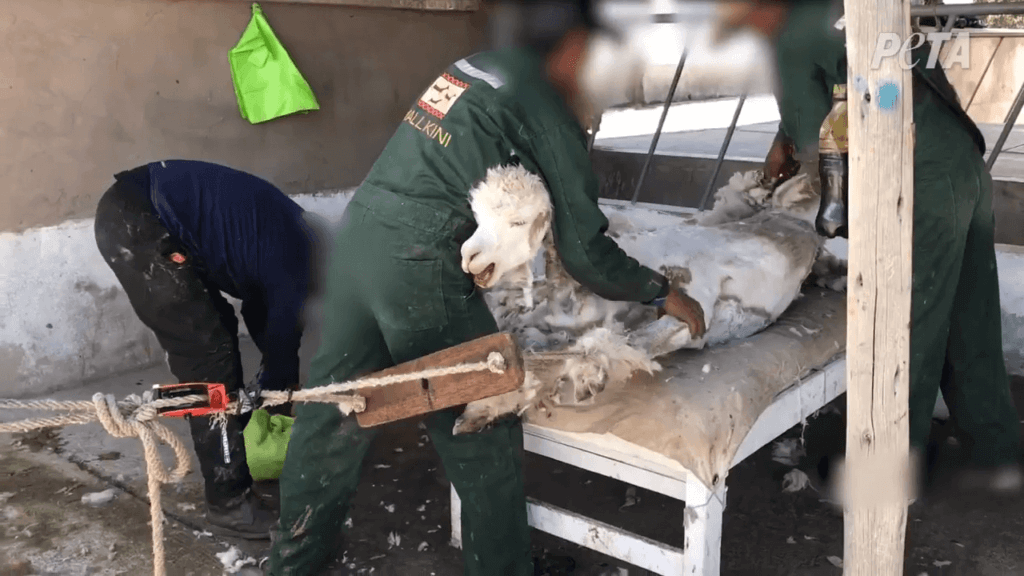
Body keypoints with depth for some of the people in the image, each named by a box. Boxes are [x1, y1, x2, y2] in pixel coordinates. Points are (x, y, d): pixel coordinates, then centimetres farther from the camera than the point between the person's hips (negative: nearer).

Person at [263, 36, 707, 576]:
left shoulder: (478, 63, 18)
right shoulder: (548, 110, -4)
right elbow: (583, 248, -2)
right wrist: (661, 292, 12)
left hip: (360, 232, 8)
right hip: (418, 263, -8)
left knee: (336, 407, 19)